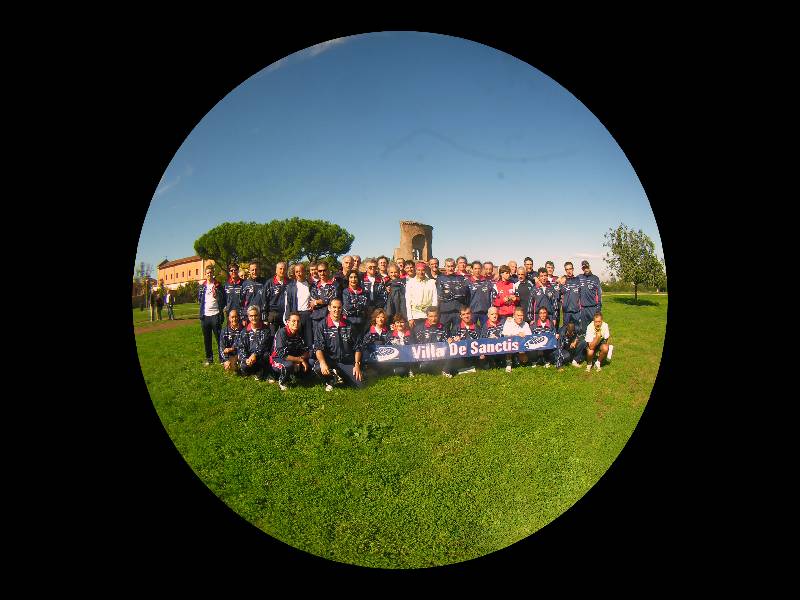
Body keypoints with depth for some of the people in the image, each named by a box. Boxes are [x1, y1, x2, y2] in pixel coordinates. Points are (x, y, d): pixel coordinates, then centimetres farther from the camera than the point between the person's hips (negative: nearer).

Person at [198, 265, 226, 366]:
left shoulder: (218, 286, 0)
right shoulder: (201, 286, 10)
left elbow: (223, 301, 0)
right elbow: (199, 299, 20)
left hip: (215, 314, -4)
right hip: (205, 315, 4)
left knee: (219, 337, -1)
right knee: (207, 339, 9)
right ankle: (209, 358, 19)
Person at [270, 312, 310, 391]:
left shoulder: (299, 333, -2)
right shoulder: (282, 332, -22)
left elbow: (306, 352, 0)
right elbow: (282, 355, -29)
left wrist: (300, 360, -21)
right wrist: (300, 360, -24)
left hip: (293, 360, 7)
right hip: (277, 360, -7)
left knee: (308, 366, -12)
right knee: (289, 365, -37)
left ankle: (291, 377, 8)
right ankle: (282, 383, -9)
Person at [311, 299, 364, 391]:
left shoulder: (349, 325, 8)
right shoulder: (322, 325, 1)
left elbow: (357, 347, 9)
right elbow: (318, 347, -9)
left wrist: (357, 364, -3)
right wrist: (322, 363, -27)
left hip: (347, 362, 2)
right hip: (329, 360, -2)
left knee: (360, 384, -17)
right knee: (318, 367, -37)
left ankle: (340, 376, 14)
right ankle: (331, 380, -2)